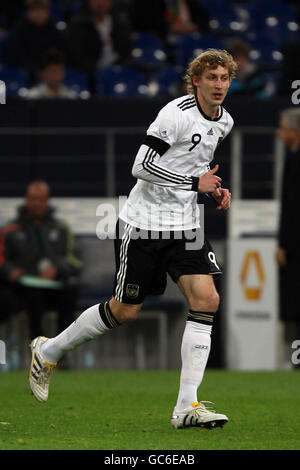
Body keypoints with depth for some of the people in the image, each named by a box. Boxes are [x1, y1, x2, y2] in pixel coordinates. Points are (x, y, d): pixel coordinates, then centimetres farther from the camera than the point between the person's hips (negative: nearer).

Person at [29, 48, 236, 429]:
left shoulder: (224, 122, 8)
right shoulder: (177, 113, -17)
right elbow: (141, 166, -21)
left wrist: (215, 192, 8)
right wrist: (195, 183, -19)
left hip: (185, 226, 6)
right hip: (143, 223, -6)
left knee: (206, 299, -13)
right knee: (124, 311, 3)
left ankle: (187, 407, -12)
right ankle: (48, 351, 28)